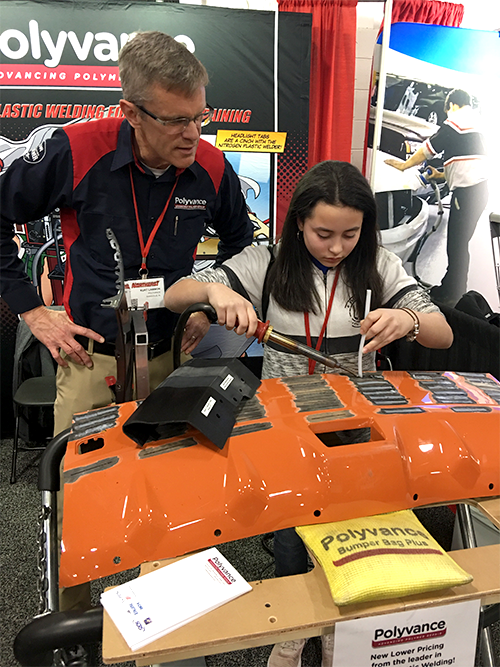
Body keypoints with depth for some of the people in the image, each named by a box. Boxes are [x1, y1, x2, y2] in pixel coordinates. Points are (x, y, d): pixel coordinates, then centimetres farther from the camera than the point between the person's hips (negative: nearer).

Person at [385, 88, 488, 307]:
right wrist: (442, 175, 31)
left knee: (457, 246, -6)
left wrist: (404, 165, 7)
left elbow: (429, 148, -4)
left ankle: (452, 295, -1)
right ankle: (454, 290, 21)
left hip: (468, 192, -10)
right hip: (479, 188, 10)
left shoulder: (456, 122, -5)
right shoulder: (474, 125, 24)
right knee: (460, 244, 14)